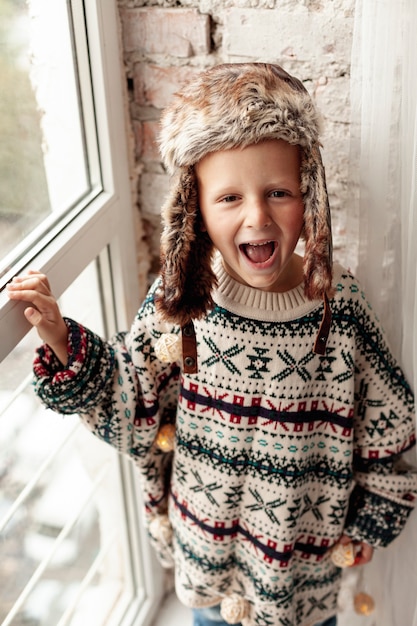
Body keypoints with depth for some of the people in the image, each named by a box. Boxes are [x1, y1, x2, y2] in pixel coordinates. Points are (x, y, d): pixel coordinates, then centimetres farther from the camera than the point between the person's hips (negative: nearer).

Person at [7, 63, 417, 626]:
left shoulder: (341, 307, -22)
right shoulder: (179, 299, -18)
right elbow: (130, 401, -7)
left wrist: (372, 520, -1)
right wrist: (62, 341, -20)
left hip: (305, 544, -1)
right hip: (204, 532, 2)